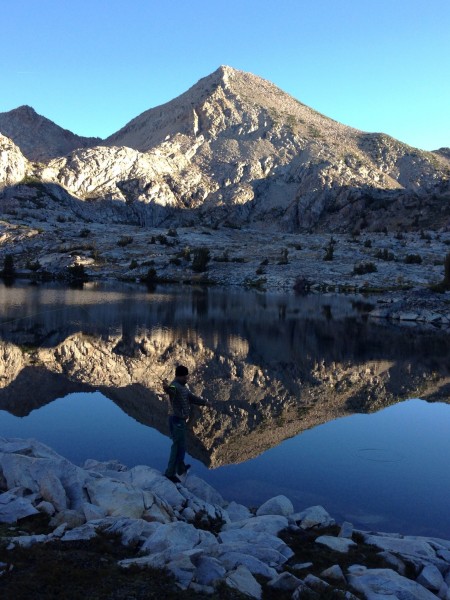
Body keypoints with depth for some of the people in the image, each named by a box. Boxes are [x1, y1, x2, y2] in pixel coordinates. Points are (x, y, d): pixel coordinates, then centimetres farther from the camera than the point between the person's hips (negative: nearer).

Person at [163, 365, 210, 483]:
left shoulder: (184, 386, 11)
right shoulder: (175, 386, -23)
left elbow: (191, 397, 26)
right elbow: (171, 390, -49)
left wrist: (204, 402, 35)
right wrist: (167, 388, -72)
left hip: (180, 419, 10)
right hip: (177, 420, -10)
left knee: (180, 444, 23)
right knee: (178, 445, -5)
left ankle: (181, 468, 40)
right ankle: (170, 473, 0)